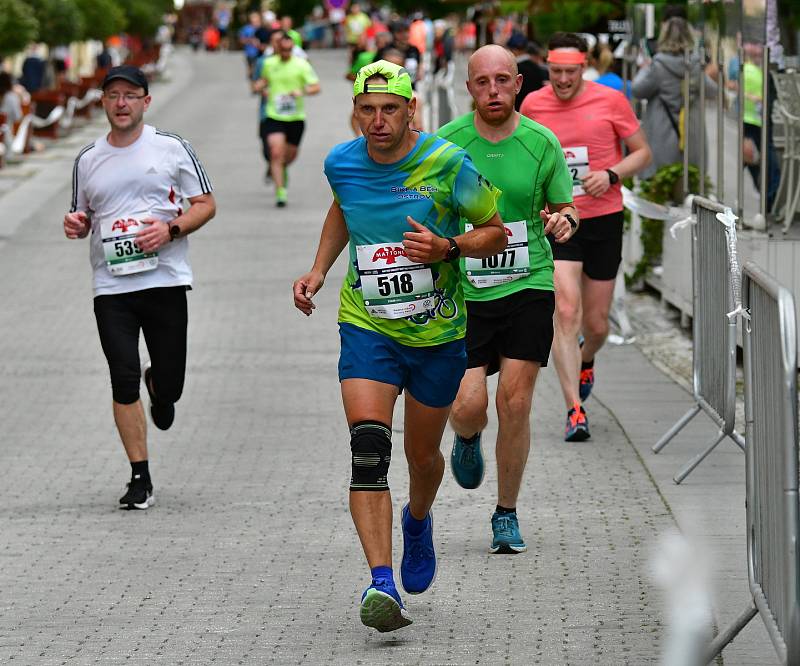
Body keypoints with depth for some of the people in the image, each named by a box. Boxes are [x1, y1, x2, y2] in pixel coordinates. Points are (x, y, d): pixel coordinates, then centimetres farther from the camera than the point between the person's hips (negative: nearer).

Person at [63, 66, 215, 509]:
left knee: (170, 385, 2)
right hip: (111, 287, 1)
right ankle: (140, 478, 1)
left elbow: (206, 205, 5)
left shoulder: (172, 148, 2)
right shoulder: (88, 160, 10)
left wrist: (170, 229, -13)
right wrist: (75, 225, -4)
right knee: (123, 382, -8)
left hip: (165, 280, -1)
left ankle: (158, 385, 41)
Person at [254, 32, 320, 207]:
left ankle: (281, 169, 52)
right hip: (274, 116, 0)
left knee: (291, 155, 14)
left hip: (296, 117, 0)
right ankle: (280, 193, -13)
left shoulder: (301, 65, -6)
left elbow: (316, 87, -11)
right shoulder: (269, 63, 4)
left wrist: (302, 91, -31)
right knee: (276, 152, -16)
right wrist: (261, 87, 3)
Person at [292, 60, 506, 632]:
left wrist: (448, 248, -23)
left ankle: (418, 521, 52)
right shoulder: (342, 163, -3)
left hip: (438, 333, -1)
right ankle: (381, 583, -27)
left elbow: (495, 233, -4)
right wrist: (318, 270, 10)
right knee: (368, 447, -20)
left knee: (422, 455, 15)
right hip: (367, 327, 1)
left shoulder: (446, 163, -14)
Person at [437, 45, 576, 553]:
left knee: (515, 403, -5)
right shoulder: (445, 144, -3)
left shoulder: (543, 143, 0)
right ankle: (467, 439, 29)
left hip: (528, 286, 0)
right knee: (468, 406, -10)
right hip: (463, 290, 0)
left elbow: (565, 209, 10)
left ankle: (507, 515, 12)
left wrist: (564, 221, -12)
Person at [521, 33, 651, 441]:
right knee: (565, 312, -17)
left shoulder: (610, 101, -4)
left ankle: (585, 363, 45)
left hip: (603, 220, 0)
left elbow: (642, 153, 2)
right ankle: (575, 410, -18)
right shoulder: (533, 105, 1)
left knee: (596, 325, 8)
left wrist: (611, 174, -14)